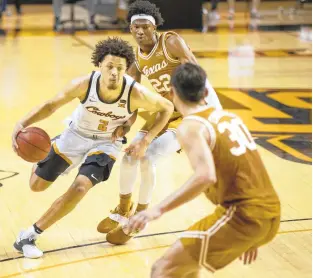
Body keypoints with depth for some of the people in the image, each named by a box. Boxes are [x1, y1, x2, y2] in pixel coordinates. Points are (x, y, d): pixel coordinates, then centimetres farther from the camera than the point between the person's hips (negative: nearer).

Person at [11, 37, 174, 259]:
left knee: (80, 187, -26)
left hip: (107, 143, -1)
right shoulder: (85, 84, -30)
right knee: (37, 185, 10)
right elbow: (51, 105, -16)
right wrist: (22, 123, -33)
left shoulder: (136, 93, -32)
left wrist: (145, 142, -18)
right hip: (76, 135, 2)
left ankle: (29, 236, -13)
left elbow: (167, 108, -13)